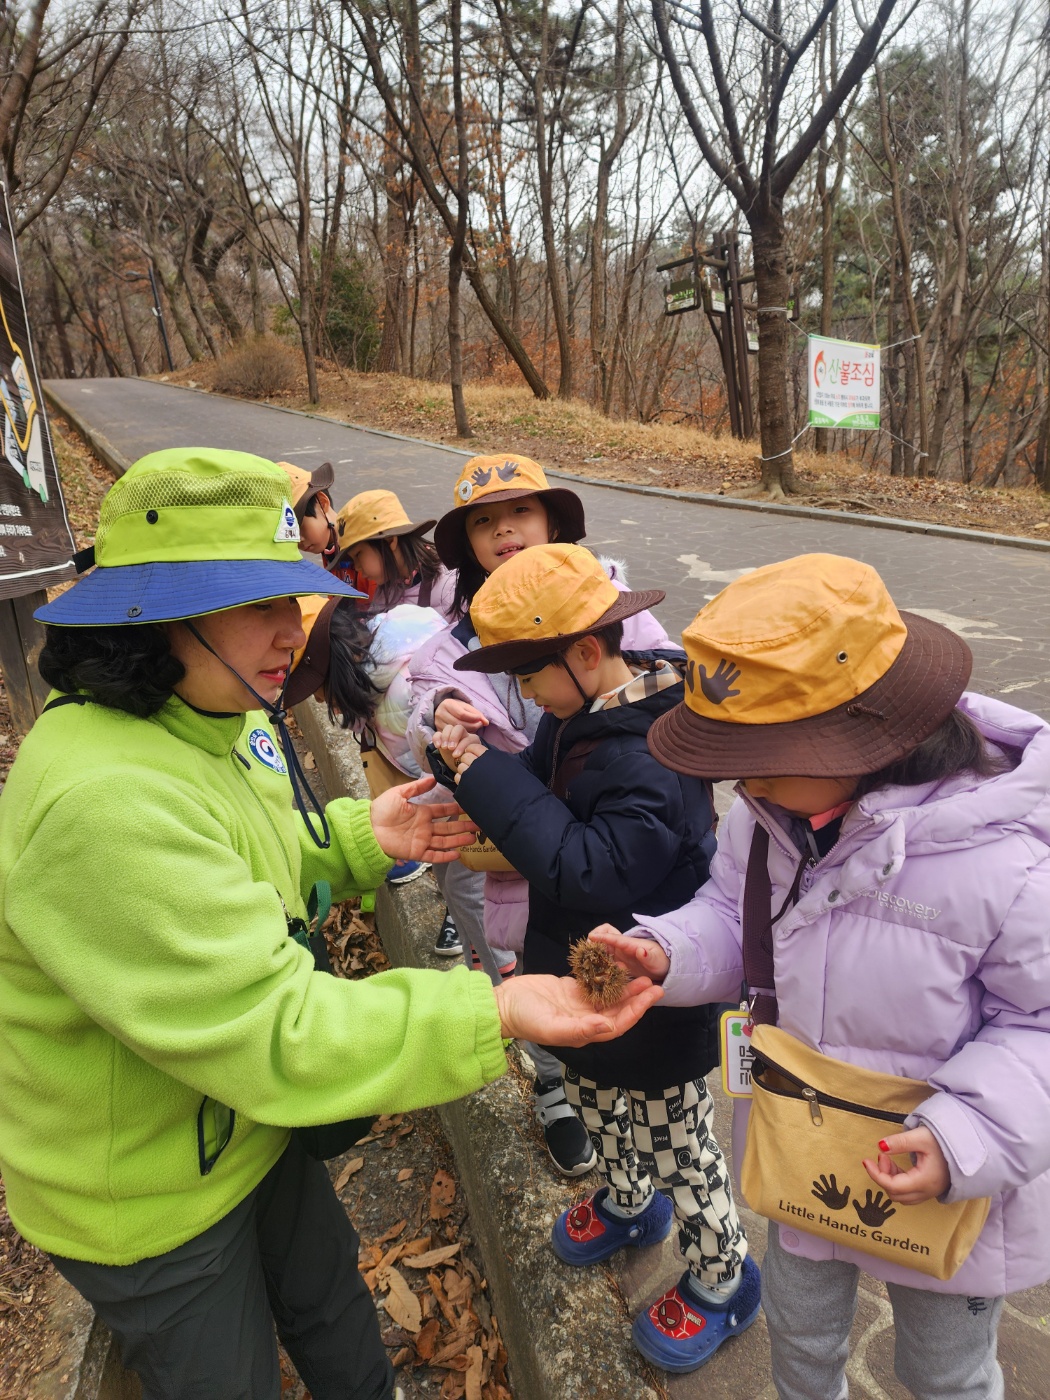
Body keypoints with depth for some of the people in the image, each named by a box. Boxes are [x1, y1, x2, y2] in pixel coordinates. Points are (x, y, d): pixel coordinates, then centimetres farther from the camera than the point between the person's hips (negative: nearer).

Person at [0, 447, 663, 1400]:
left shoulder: (208, 722, -6)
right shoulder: (101, 799, -38)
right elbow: (266, 1030, -38)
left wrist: (359, 837, -4)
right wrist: (490, 1016, -42)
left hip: (248, 1125, 8)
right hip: (148, 1196, -8)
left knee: (328, 1297, 29)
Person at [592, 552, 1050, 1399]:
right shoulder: (770, 815, -18)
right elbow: (731, 916, -3)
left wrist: (966, 1142, -33)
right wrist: (665, 953, -23)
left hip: (948, 1190, -4)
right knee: (799, 1332, 33)